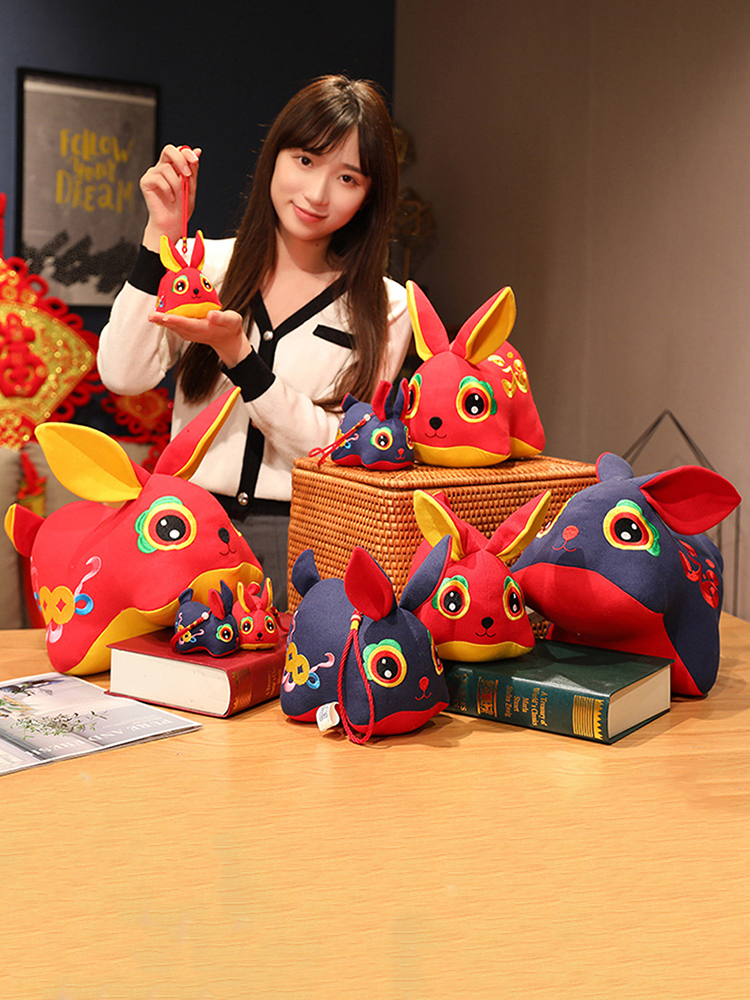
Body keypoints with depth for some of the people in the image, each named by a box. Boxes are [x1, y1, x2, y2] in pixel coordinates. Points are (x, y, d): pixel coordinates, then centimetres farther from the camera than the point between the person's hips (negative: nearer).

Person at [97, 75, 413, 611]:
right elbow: (123, 375, -5)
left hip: (307, 543, -1)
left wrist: (236, 354, -15)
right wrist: (161, 236, -8)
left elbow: (339, 452, -5)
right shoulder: (207, 266, 7)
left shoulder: (386, 309, 3)